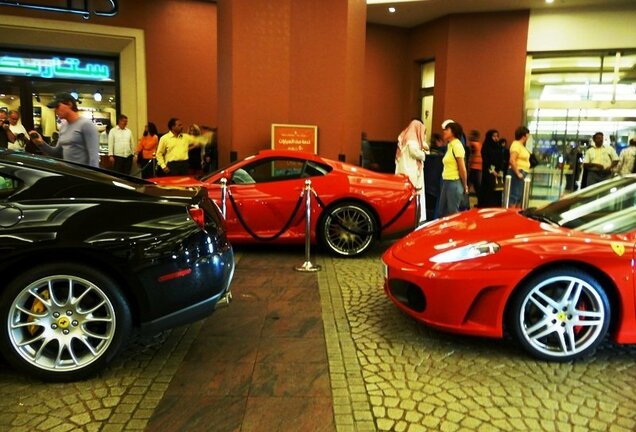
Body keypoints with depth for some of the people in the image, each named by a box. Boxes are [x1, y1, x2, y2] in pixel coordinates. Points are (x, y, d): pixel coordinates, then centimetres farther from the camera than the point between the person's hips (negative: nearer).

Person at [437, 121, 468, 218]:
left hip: (454, 183, -9)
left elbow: (462, 169, -12)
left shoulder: (456, 146, -12)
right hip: (446, 182, 9)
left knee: (453, 213, -3)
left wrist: (465, 187, -6)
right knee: (441, 212, 13)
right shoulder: (450, 145, 16)